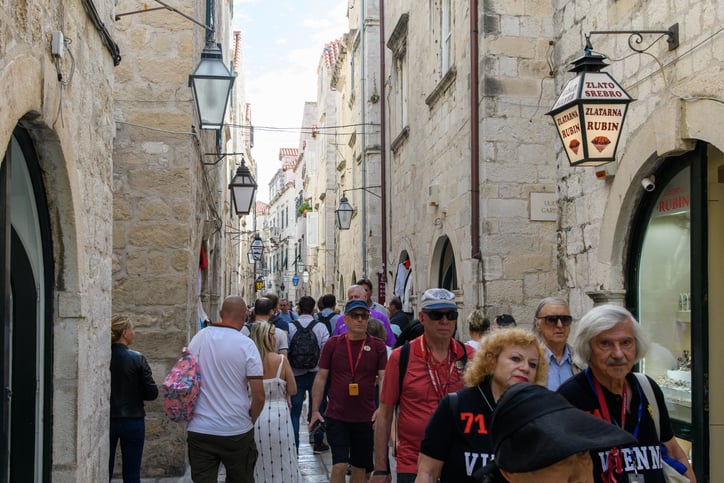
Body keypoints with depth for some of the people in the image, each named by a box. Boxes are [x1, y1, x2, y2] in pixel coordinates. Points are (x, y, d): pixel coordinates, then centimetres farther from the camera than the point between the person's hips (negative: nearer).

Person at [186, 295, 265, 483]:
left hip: (199, 430, 3)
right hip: (237, 431, -2)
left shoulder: (197, 339, 1)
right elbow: (259, 396, -12)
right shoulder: (246, 345, -10)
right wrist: (251, 420, 6)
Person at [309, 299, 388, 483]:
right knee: (339, 465, -8)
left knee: (360, 467, 11)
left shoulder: (378, 346, 0)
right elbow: (321, 378, 3)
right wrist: (315, 411, -1)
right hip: (336, 416, -1)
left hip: (366, 418, 1)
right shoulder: (333, 344, 0)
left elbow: (384, 379, -3)